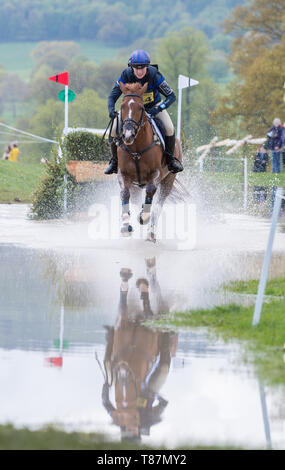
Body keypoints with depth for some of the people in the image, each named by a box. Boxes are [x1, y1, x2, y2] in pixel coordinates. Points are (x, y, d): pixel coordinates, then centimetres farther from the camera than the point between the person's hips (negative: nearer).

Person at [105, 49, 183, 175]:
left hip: (153, 105, -1)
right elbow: (112, 96, -23)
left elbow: (171, 96, -28)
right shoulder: (126, 75, -26)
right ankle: (115, 160, 6)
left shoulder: (154, 75, -29)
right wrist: (111, 109, -45)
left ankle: (170, 158, 3)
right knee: (115, 129, -17)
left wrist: (158, 108, -45)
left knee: (169, 128, -22)